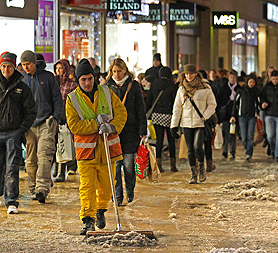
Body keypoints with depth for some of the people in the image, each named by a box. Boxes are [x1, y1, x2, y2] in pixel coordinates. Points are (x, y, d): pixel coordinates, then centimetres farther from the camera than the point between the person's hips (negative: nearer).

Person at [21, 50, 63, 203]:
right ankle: (33, 189, 15)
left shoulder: (48, 77, 3)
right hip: (29, 125, 3)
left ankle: (42, 188, -22)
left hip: (46, 123, -3)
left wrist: (55, 118, -4)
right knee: (30, 159, 4)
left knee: (44, 156, -15)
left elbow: (57, 99, 7)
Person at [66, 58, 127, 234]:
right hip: (86, 149, -2)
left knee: (106, 185, 9)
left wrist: (113, 126, -17)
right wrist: (96, 123, -18)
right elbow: (74, 126, -8)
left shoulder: (106, 93, 4)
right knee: (87, 186, -10)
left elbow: (121, 112, 3)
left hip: (107, 147, 2)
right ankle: (88, 220, -7)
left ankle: (101, 209, 35)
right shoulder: (72, 99, -2)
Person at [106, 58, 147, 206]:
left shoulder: (133, 85, 3)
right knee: (115, 163, -2)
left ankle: (130, 190, 22)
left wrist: (142, 130, -1)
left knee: (128, 163, -2)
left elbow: (140, 109, 4)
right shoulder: (108, 86, 8)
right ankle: (117, 195, 5)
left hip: (130, 129, -1)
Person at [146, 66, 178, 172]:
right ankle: (173, 165, 10)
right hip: (168, 115, -2)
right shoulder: (172, 86, -6)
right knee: (171, 139, 7)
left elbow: (149, 100, 7)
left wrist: (147, 113, 13)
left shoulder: (154, 84, 4)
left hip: (156, 115, 2)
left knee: (159, 139, 5)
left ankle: (158, 164, -1)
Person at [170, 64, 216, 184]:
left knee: (197, 147, -17)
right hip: (186, 123, 3)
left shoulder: (205, 88, -1)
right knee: (190, 150, 3)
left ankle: (201, 167, 10)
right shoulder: (181, 90, 7)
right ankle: (193, 174, 12)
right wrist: (174, 125, 4)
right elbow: (177, 109, 10)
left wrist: (205, 117, -9)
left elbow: (212, 104, 6)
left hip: (200, 124, -3)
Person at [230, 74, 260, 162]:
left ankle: (248, 155, -6)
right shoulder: (241, 90, 4)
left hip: (252, 116, 0)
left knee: (250, 137, -9)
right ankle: (247, 150, 22)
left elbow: (258, 104, 16)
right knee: (244, 137, -2)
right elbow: (235, 103, 7)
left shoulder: (256, 92, 7)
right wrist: (233, 115, 1)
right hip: (242, 116, 0)